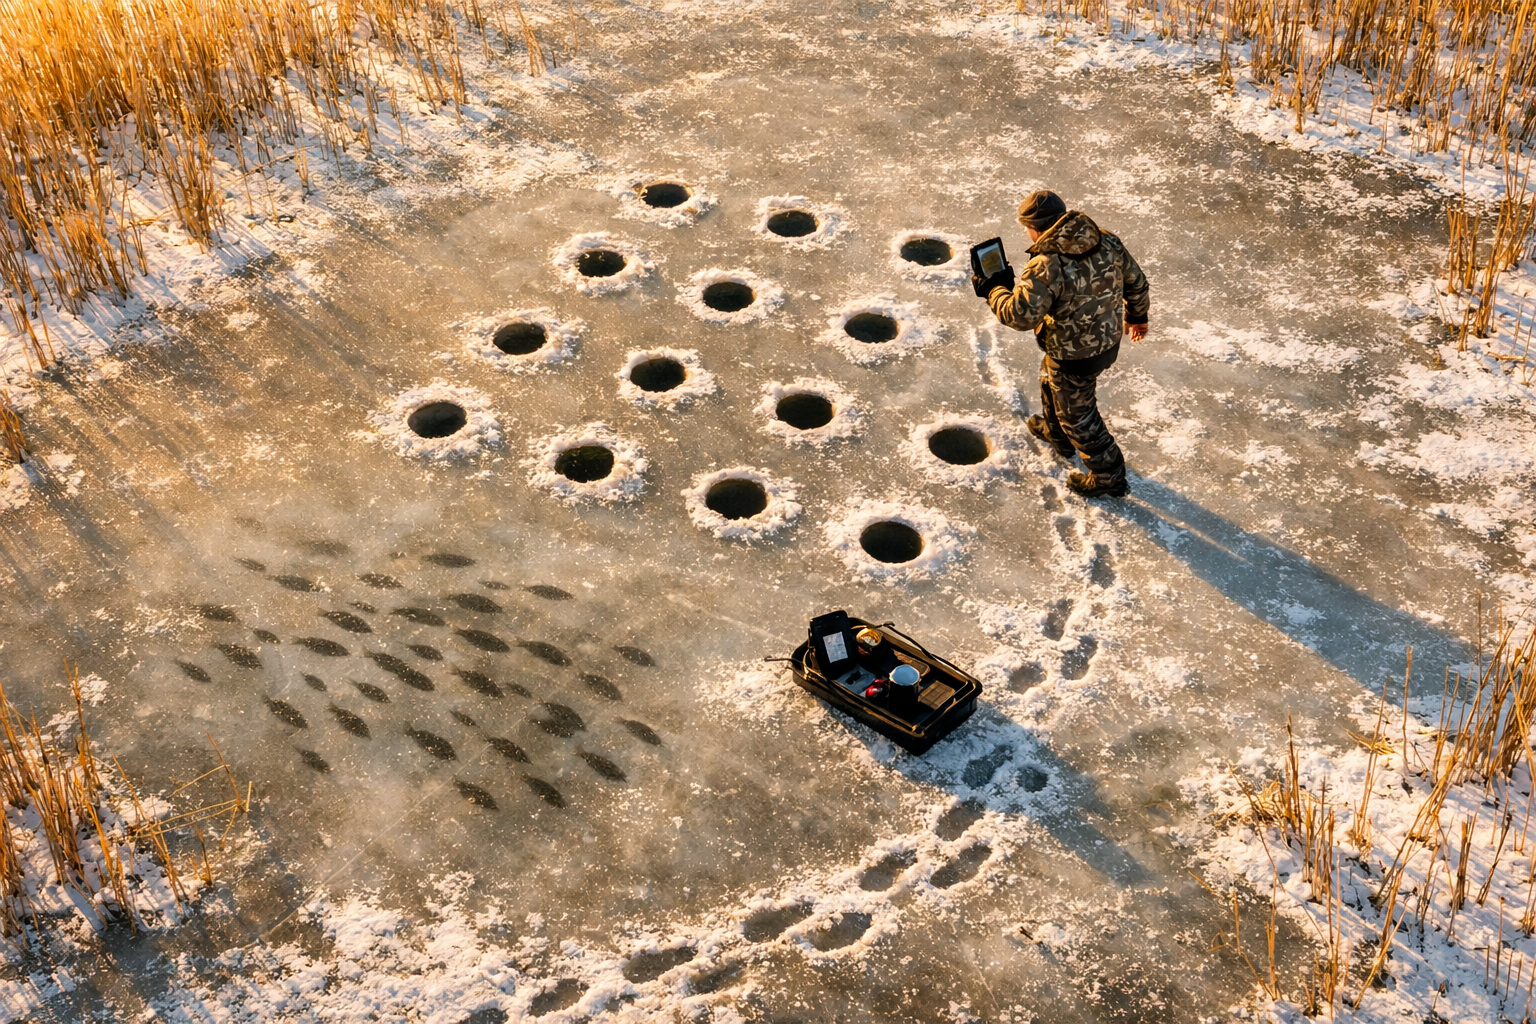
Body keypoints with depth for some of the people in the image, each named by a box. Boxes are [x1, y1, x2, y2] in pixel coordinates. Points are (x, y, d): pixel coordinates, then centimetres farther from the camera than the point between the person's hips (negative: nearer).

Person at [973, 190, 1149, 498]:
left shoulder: (1047, 267, -32)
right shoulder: (1107, 243, -9)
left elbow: (1021, 315, -33)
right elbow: (1135, 281, 4)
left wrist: (992, 290, -16)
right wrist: (1137, 315, 24)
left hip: (1075, 358, -8)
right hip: (1109, 341, 8)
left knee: (1077, 415, 15)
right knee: (1050, 379, 34)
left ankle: (1109, 476, 32)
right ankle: (1055, 433, 59)